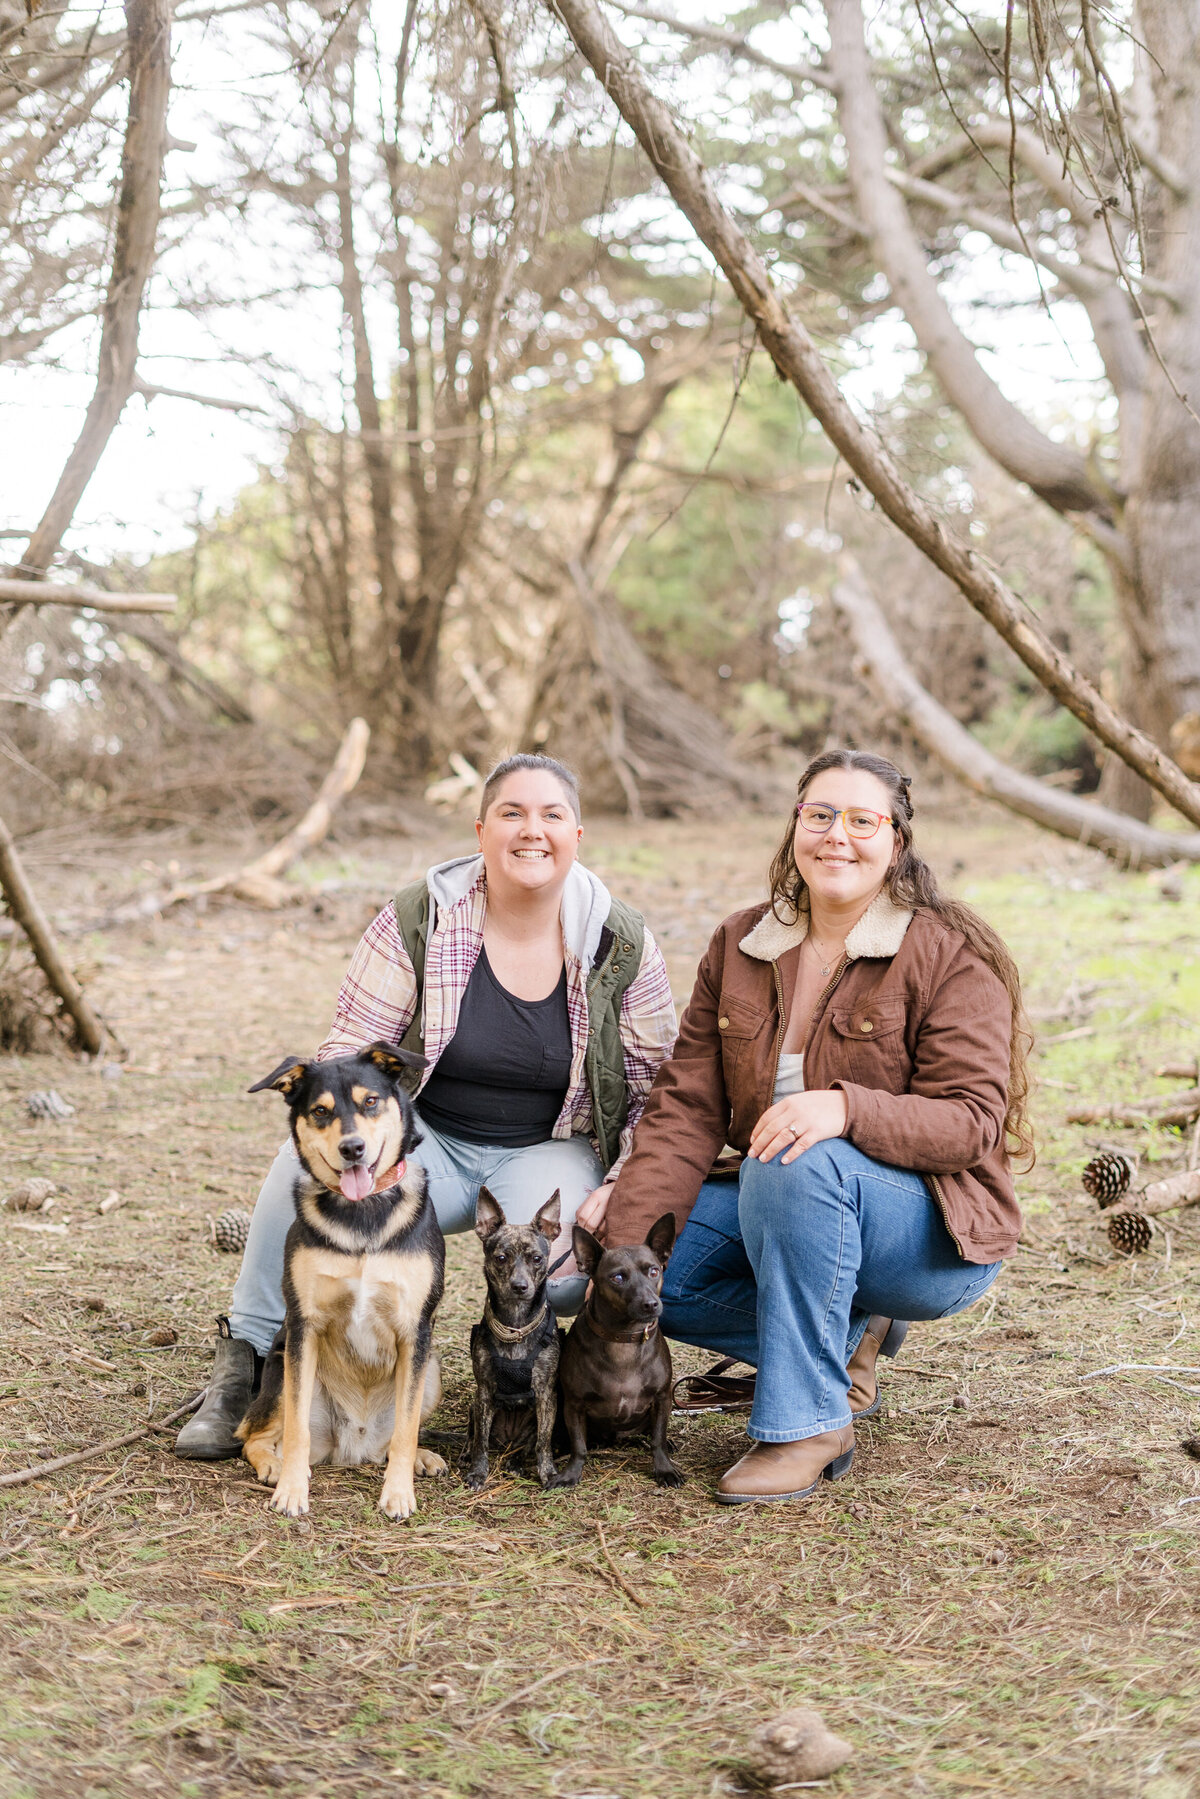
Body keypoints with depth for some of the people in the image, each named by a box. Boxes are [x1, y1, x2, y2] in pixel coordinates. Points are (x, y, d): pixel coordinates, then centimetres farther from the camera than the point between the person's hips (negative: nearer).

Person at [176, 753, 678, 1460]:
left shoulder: (623, 944, -5)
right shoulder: (418, 920, -8)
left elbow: (659, 1091, 1)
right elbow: (351, 1051, -6)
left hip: (548, 1152, 1)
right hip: (426, 1141, 0)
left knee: (557, 1273, -33)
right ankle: (247, 1360, -15)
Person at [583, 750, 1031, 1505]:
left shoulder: (952, 956, -12)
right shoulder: (740, 946, 3)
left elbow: (972, 1120, -19)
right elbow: (690, 1106, -1)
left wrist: (847, 1109, -37)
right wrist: (628, 1215, -17)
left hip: (938, 1237, -6)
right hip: (782, 1212, 6)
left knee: (797, 1168, -35)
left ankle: (808, 1422, -22)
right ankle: (844, 1338, 3)